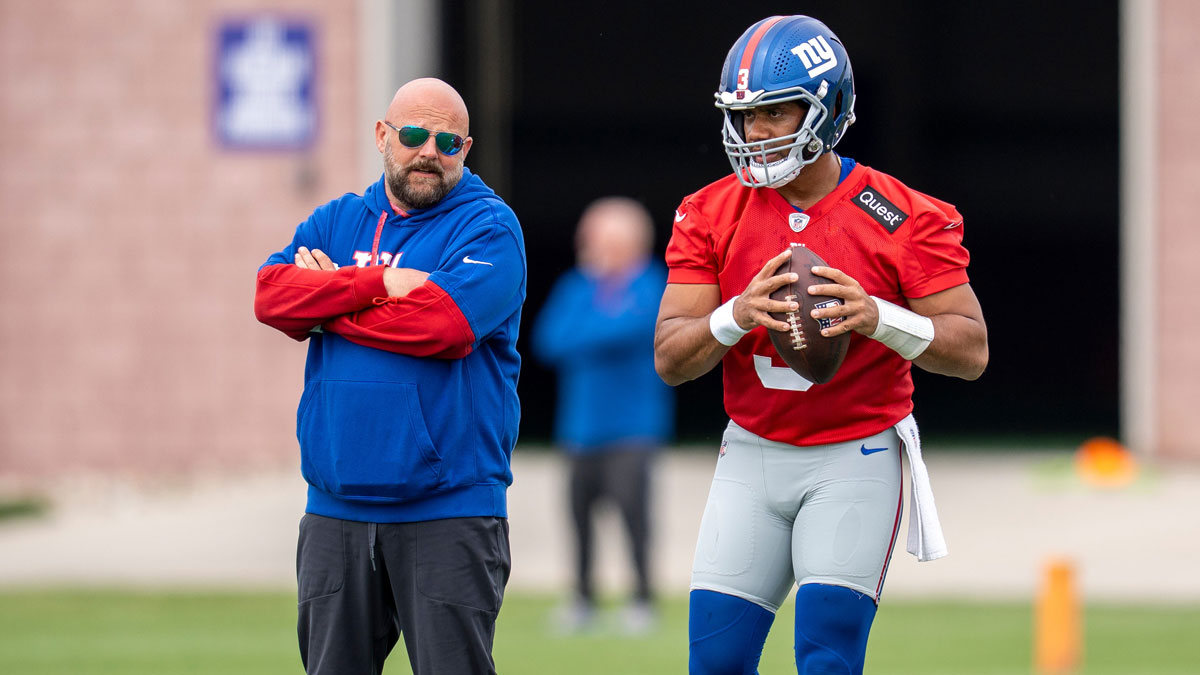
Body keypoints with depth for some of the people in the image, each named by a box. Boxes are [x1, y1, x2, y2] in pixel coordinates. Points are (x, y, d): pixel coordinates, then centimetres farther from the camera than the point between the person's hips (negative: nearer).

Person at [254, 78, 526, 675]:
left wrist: (329, 298, -7)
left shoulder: (488, 227, -2)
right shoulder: (337, 221, 14)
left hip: (448, 512, -5)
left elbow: (445, 323, -19)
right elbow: (272, 293, -4)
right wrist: (380, 283, -16)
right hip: (337, 509, 5)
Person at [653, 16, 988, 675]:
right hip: (752, 454, 3)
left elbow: (970, 351, -10)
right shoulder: (712, 216, -1)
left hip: (856, 457, -3)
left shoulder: (904, 219, -10)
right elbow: (670, 360, -5)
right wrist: (737, 316, -25)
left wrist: (878, 318, -27)